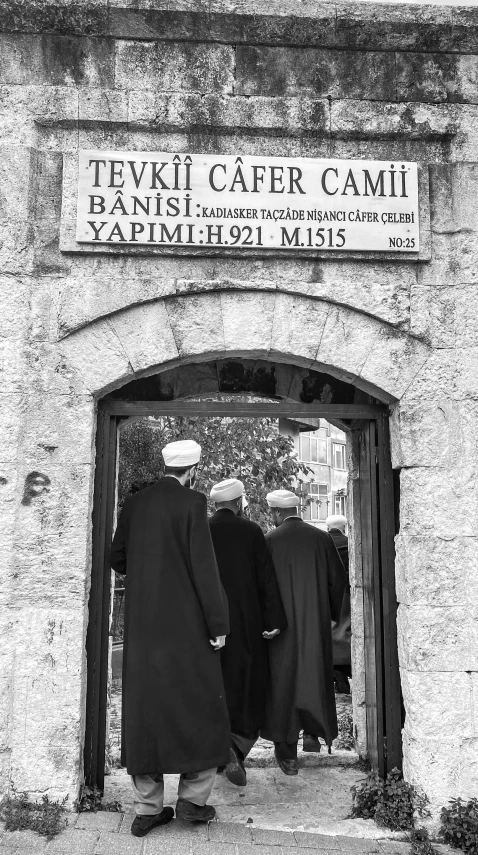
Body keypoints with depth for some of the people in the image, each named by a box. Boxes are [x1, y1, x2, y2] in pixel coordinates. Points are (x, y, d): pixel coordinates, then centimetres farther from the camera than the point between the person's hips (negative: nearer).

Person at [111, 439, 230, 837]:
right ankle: (193, 798, 16)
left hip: (142, 625, 5)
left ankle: (147, 808, 18)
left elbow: (117, 558, 9)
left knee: (145, 708, 11)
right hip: (186, 624, -5)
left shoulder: (134, 504, 5)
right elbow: (204, 565, -14)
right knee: (198, 707, 11)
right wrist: (218, 624, -9)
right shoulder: (193, 502, -10)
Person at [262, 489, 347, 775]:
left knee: (284, 680, 7)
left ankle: (287, 750, 11)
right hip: (316, 622, 3)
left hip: (282, 623, -3)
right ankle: (316, 731, 32)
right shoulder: (321, 538, -1)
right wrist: (332, 615, 13)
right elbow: (338, 578, 2)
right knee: (315, 676, 19)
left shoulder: (270, 540, -10)